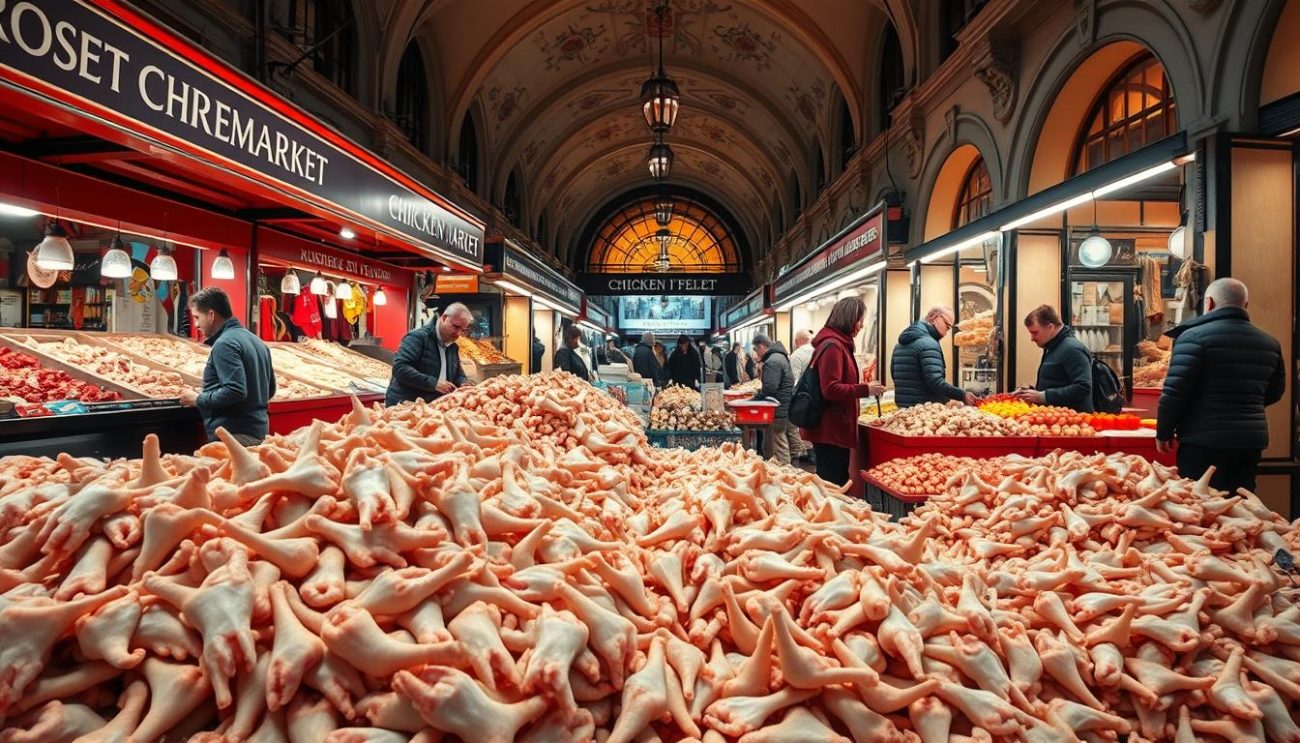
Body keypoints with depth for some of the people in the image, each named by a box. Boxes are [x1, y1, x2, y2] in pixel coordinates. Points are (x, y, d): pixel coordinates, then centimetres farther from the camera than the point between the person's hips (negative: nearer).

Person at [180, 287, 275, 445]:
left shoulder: (224, 344, -14)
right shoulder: (255, 340, 15)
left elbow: (235, 390, -23)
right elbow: (270, 389, 20)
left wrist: (198, 399, -11)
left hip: (235, 435, -9)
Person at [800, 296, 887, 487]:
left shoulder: (838, 344, 16)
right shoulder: (833, 346, -17)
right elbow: (831, 390, -23)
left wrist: (862, 387, 17)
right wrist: (865, 389, -19)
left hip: (833, 428, 11)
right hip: (831, 430, -11)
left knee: (832, 484, 16)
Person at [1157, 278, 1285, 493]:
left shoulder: (1195, 336, -11)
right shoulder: (1269, 343, 10)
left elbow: (1175, 392, -15)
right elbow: (1274, 392, 20)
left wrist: (1163, 433, -4)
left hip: (1203, 443, -6)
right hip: (1251, 442, 6)